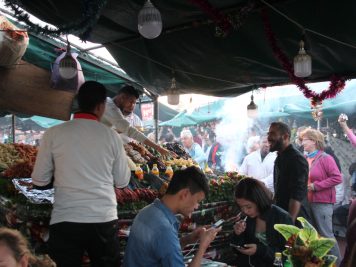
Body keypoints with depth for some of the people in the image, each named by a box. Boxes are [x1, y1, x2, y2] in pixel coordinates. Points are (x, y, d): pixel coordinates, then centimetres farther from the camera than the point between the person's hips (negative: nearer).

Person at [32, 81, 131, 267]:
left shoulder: (54, 134, -3)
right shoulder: (111, 136, -2)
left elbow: (39, 180, 3)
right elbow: (122, 182, 7)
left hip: (64, 220, 0)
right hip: (104, 219, 1)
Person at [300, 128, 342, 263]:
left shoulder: (325, 158, -10)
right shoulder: (305, 159, 8)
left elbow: (337, 178, -17)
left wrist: (316, 186, -18)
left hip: (322, 202, -7)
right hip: (307, 201, 7)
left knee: (325, 234, -3)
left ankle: (336, 260, 11)